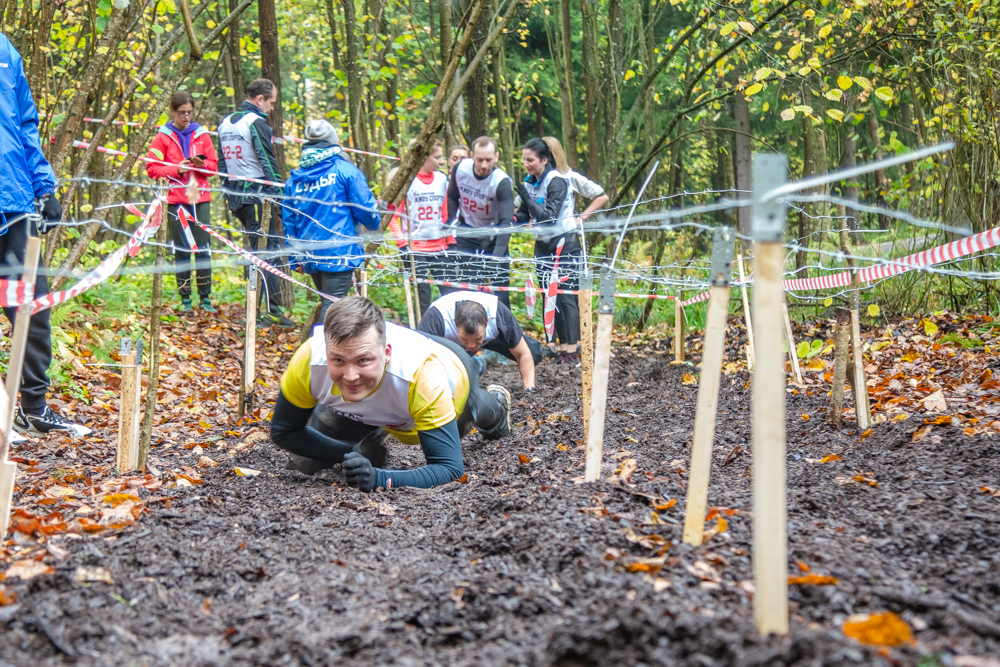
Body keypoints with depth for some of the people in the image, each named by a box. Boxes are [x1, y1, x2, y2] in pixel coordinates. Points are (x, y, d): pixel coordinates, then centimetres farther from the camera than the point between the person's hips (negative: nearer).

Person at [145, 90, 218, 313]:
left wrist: (202, 164, -9)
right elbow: (152, 169, 0)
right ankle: (185, 299, 6)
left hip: (200, 198, 2)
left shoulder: (201, 135, 10)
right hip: (176, 199, -2)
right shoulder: (163, 137, 4)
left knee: (203, 247, -2)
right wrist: (176, 169, -12)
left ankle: (205, 298, 3)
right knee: (181, 249, 1)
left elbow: (214, 165, 12)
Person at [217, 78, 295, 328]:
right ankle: (271, 311, -8)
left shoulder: (225, 123, 15)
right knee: (268, 250, -5)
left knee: (253, 249, 14)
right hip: (257, 194, -8)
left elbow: (222, 163, 19)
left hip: (234, 194, 8)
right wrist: (281, 201, -12)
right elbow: (268, 163, -14)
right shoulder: (257, 123, -11)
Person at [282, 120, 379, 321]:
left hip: (308, 256, 6)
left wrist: (295, 259, 20)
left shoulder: (294, 178, 10)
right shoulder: (345, 170, -5)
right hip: (338, 252, -6)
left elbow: (289, 222, 13)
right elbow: (365, 209, -5)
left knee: (328, 302, 19)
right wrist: (374, 224, 18)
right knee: (333, 305, -8)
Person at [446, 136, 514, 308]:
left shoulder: (502, 182, -25)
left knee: (500, 288, -5)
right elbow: (452, 197, 9)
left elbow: (506, 221, -33)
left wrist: (497, 255, -44)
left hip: (493, 237, -2)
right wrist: (451, 222, -2)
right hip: (467, 236, 2)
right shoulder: (460, 169, -13)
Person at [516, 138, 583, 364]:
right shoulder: (529, 182, 7)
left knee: (566, 297, -8)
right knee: (550, 298, 7)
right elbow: (524, 215, 11)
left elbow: (550, 217, -22)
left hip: (565, 244, -8)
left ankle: (572, 350, -6)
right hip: (543, 245, 8)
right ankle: (564, 345, 13)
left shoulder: (556, 181, -15)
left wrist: (528, 199, -26)